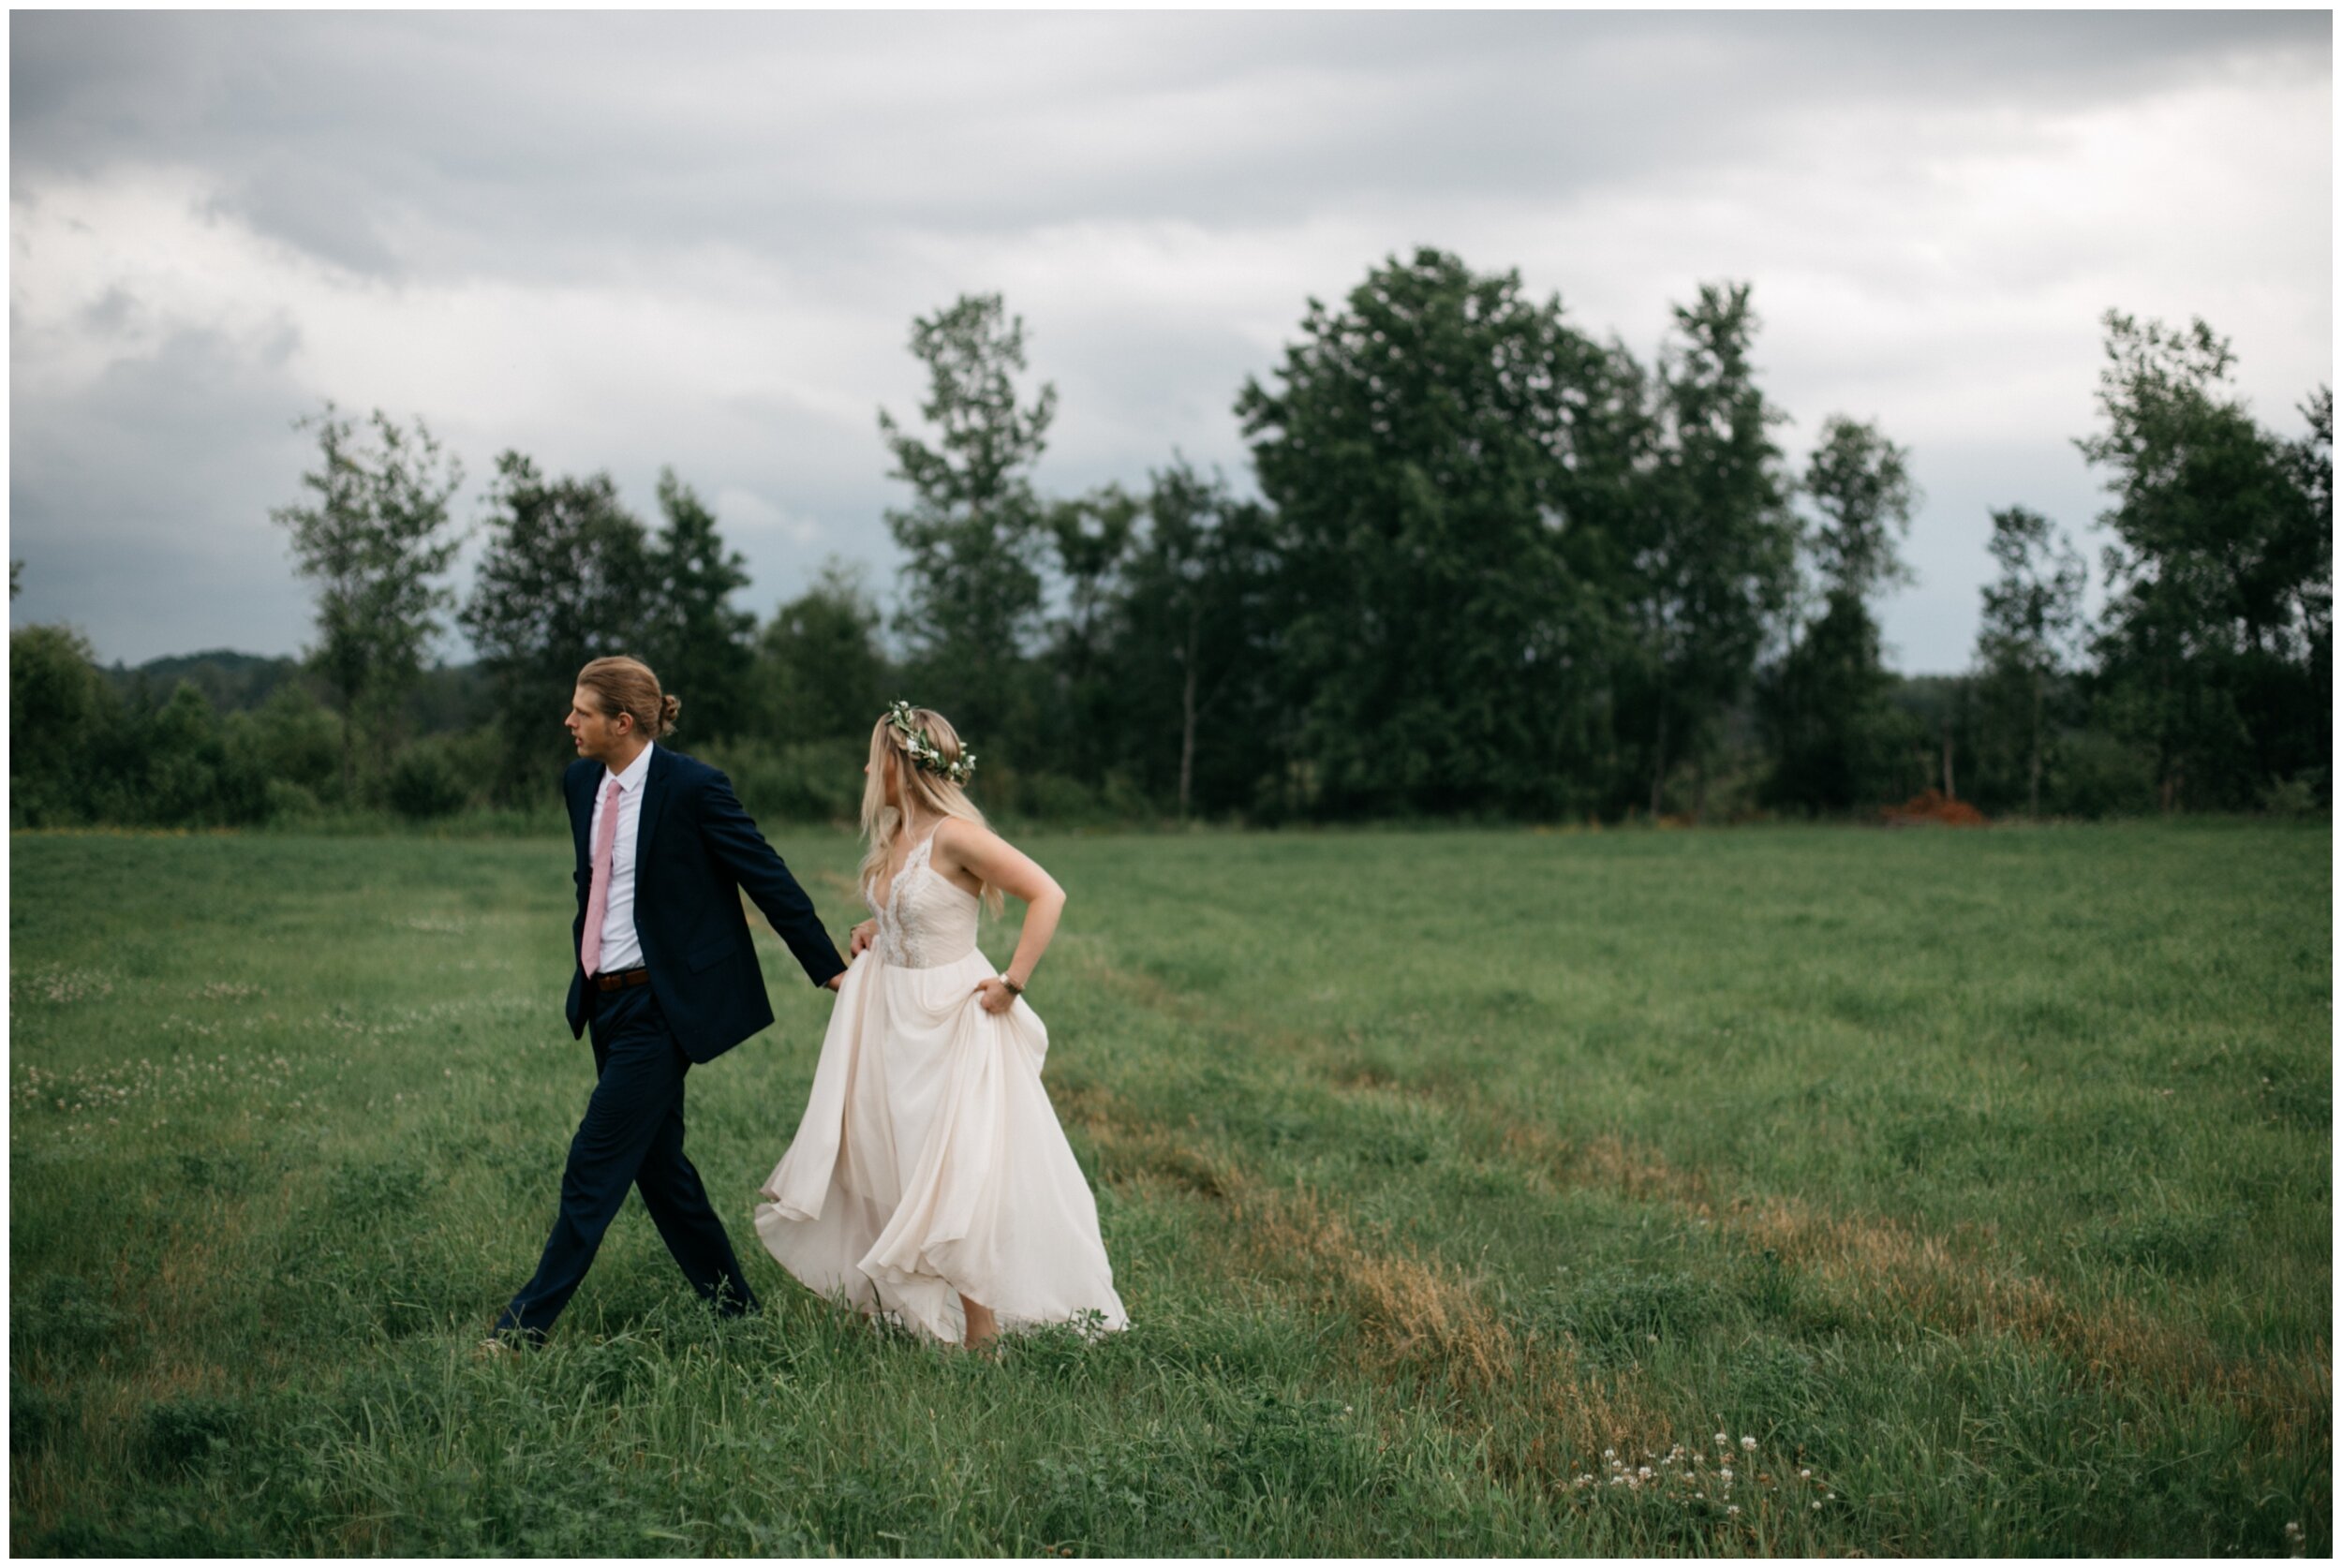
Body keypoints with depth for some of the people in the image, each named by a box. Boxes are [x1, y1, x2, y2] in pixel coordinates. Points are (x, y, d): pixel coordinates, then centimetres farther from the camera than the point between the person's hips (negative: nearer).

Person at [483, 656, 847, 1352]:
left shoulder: (692, 787, -16)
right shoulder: (581, 782, 6)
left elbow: (767, 877, -10)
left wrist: (830, 968, -6)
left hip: (659, 1005, -8)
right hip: (606, 1001, 8)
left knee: (594, 1170, -7)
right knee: (657, 1164, 13)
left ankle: (529, 1322, 0)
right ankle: (732, 1307, 25)